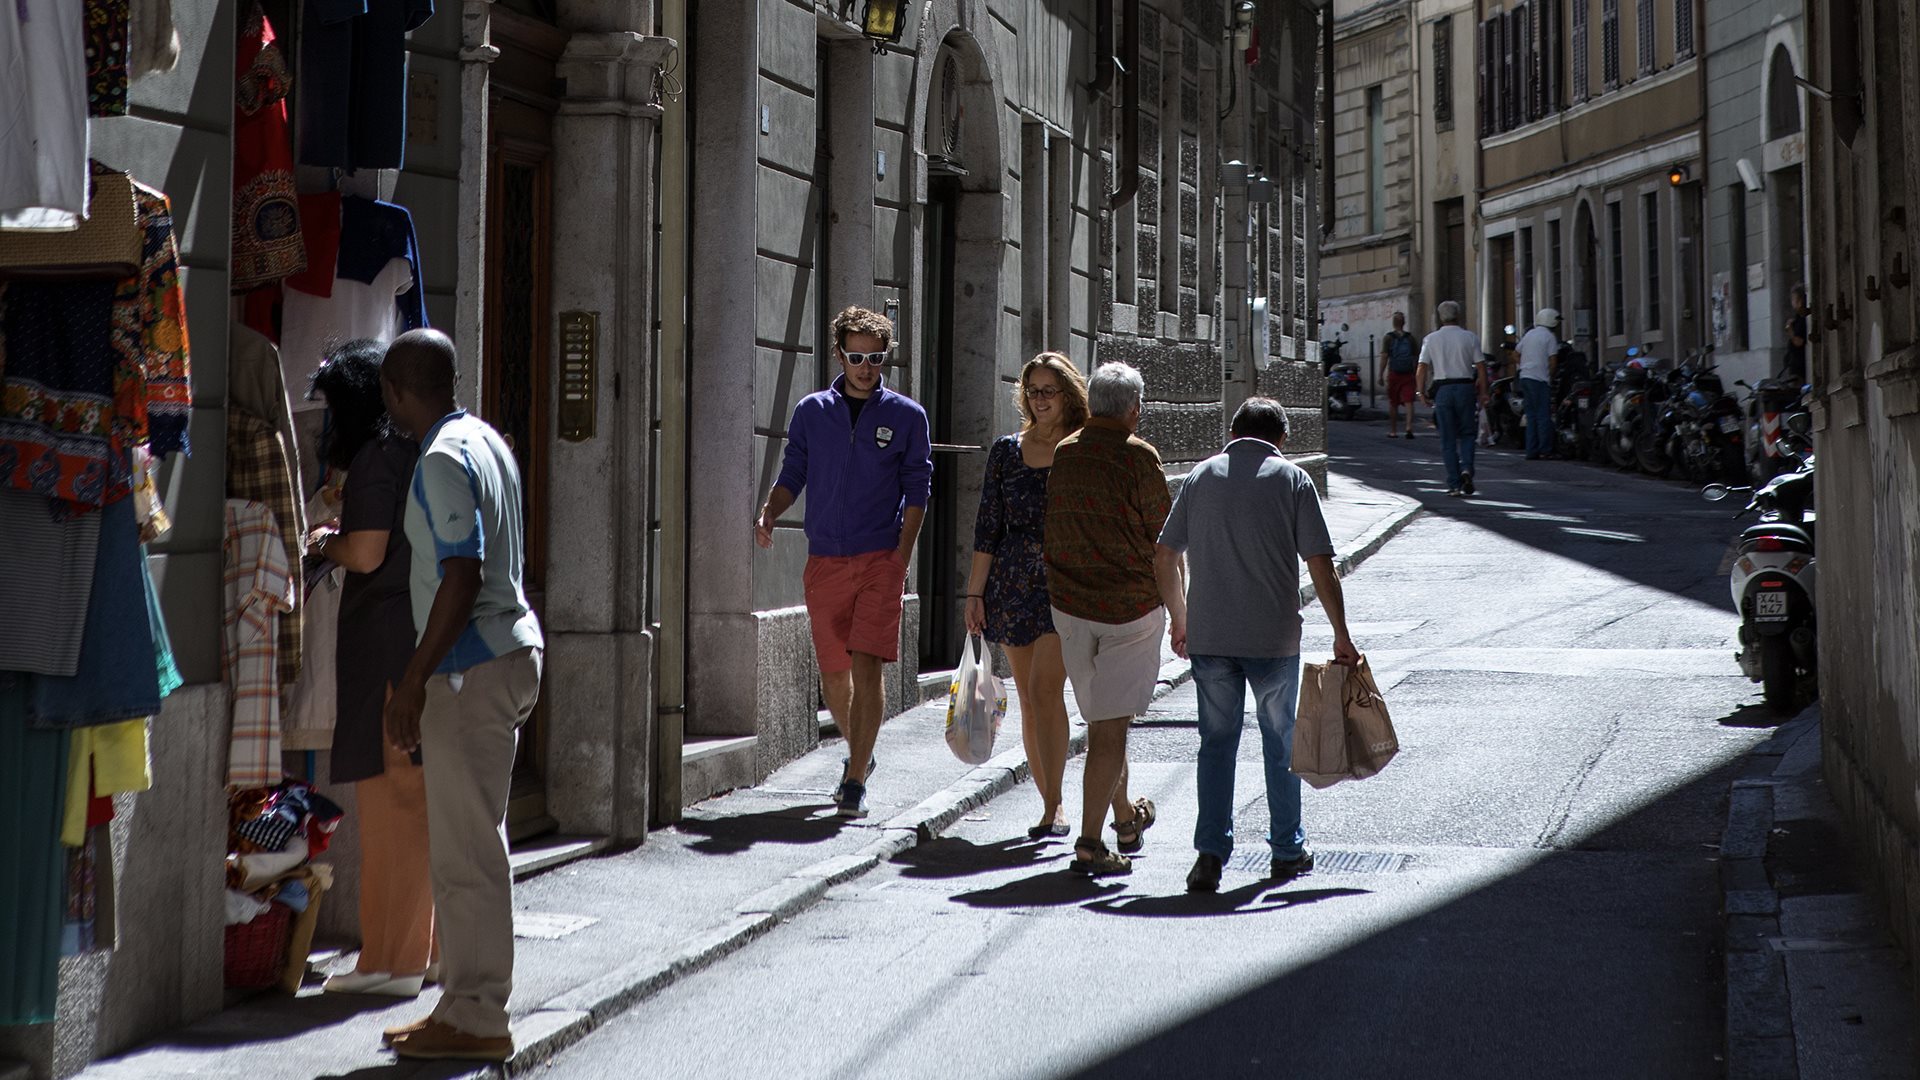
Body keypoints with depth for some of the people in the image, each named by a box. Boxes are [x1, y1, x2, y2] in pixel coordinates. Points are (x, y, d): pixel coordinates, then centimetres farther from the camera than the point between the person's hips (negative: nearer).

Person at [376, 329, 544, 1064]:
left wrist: (414, 682, -20)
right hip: (508, 649, 10)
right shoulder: (487, 440, 14)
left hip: (475, 666, -10)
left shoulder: (444, 461, -16)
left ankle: (475, 1021, 0)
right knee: (469, 842, 15)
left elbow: (463, 576, -23)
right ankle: (468, 1006, 21)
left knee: (466, 849, -5)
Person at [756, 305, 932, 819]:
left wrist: (901, 555, -7)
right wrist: (769, 513, -8)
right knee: (833, 676, 9)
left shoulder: (906, 416, 3)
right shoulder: (811, 412, 9)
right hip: (825, 560, 3)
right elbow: (792, 475, 13)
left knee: (866, 668, -13)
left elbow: (916, 488, 3)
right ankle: (858, 753, 33)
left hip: (880, 560, -3)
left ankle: (856, 781, -10)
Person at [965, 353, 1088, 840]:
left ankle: (1052, 808, -16)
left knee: (1044, 688, -17)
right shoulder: (1007, 451, 8)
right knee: (1030, 700, 8)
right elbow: (988, 526, 9)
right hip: (1013, 583, 4)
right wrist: (975, 592, 5)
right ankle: (1052, 805, 18)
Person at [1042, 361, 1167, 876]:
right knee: (1111, 724, -3)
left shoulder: (1062, 453, 5)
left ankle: (1125, 816, 35)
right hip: (1131, 605, -5)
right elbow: (1165, 538, -7)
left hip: (1069, 603, 5)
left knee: (1099, 720, 18)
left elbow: (1048, 530, 10)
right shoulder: (1139, 457, -11)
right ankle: (1089, 842, -7)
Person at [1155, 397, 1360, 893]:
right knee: (1280, 740, 13)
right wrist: (1342, 636, -1)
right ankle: (1287, 850, 21)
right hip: (1274, 636, -2)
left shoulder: (1201, 475, 7)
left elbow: (1163, 557, 7)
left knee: (1216, 740, 9)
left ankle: (1210, 852, -1)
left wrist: (1179, 618, 20)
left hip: (1207, 634, 2)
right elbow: (1320, 564, -7)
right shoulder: (1291, 479, 0)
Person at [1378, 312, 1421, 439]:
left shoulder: (1389, 338, -2)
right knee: (1409, 401, -4)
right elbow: (1416, 358, 10)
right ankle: (1409, 427, -22)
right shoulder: (1411, 338, 7)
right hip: (1408, 375, 1)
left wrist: (1381, 375, -7)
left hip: (1393, 374, -1)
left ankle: (1393, 431, 15)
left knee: (1393, 403, 9)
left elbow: (1384, 357, -9)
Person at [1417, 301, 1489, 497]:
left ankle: (1454, 484, 2)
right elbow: (1481, 368, -1)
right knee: (1466, 434, 13)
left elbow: (1422, 370, -3)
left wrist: (1423, 393, 4)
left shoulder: (1431, 339, 2)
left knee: (1448, 439, 5)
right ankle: (1466, 468, -12)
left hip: (1442, 390, 0)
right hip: (1465, 387, 0)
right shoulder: (1470, 337, 2)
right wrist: (1483, 393, 5)